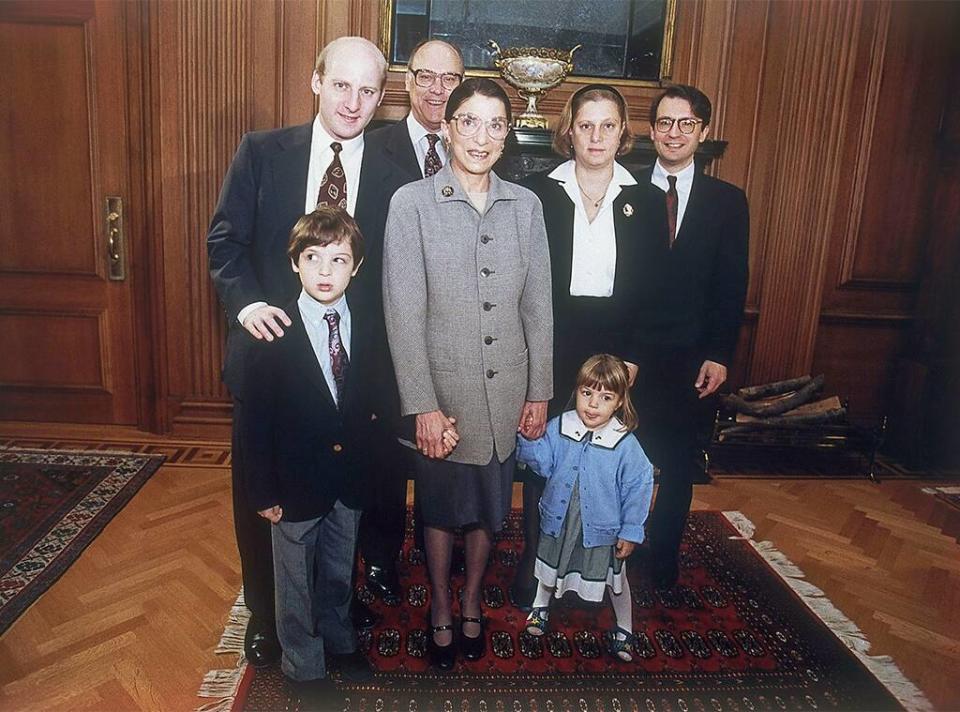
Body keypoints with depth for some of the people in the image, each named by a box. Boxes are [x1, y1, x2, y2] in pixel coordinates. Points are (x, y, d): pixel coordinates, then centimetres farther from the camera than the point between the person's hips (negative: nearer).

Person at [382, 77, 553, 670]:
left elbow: (539, 305, 5)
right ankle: (441, 612, 37)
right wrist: (423, 405, -13)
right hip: (443, 388, -3)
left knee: (490, 507, 17)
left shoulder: (526, 205, 3)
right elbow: (404, 313, -11)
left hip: (507, 390, 3)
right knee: (442, 507, 14)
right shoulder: (412, 203, -8)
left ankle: (472, 604, 41)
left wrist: (540, 392, 4)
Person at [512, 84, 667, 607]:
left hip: (615, 351, 2)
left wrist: (632, 358, -4)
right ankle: (533, 563, 22)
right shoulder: (537, 191, 1)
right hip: (547, 347, -1)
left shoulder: (646, 200, 6)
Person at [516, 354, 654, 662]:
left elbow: (639, 487, -14)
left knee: (615, 578, 19)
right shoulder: (558, 428, -14)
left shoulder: (625, 445, -21)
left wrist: (630, 532, -10)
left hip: (602, 528, -2)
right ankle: (541, 605, 54)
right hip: (559, 521, 2)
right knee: (550, 568, 26)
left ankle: (624, 629, 43)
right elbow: (542, 462, -11)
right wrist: (528, 439, -29)